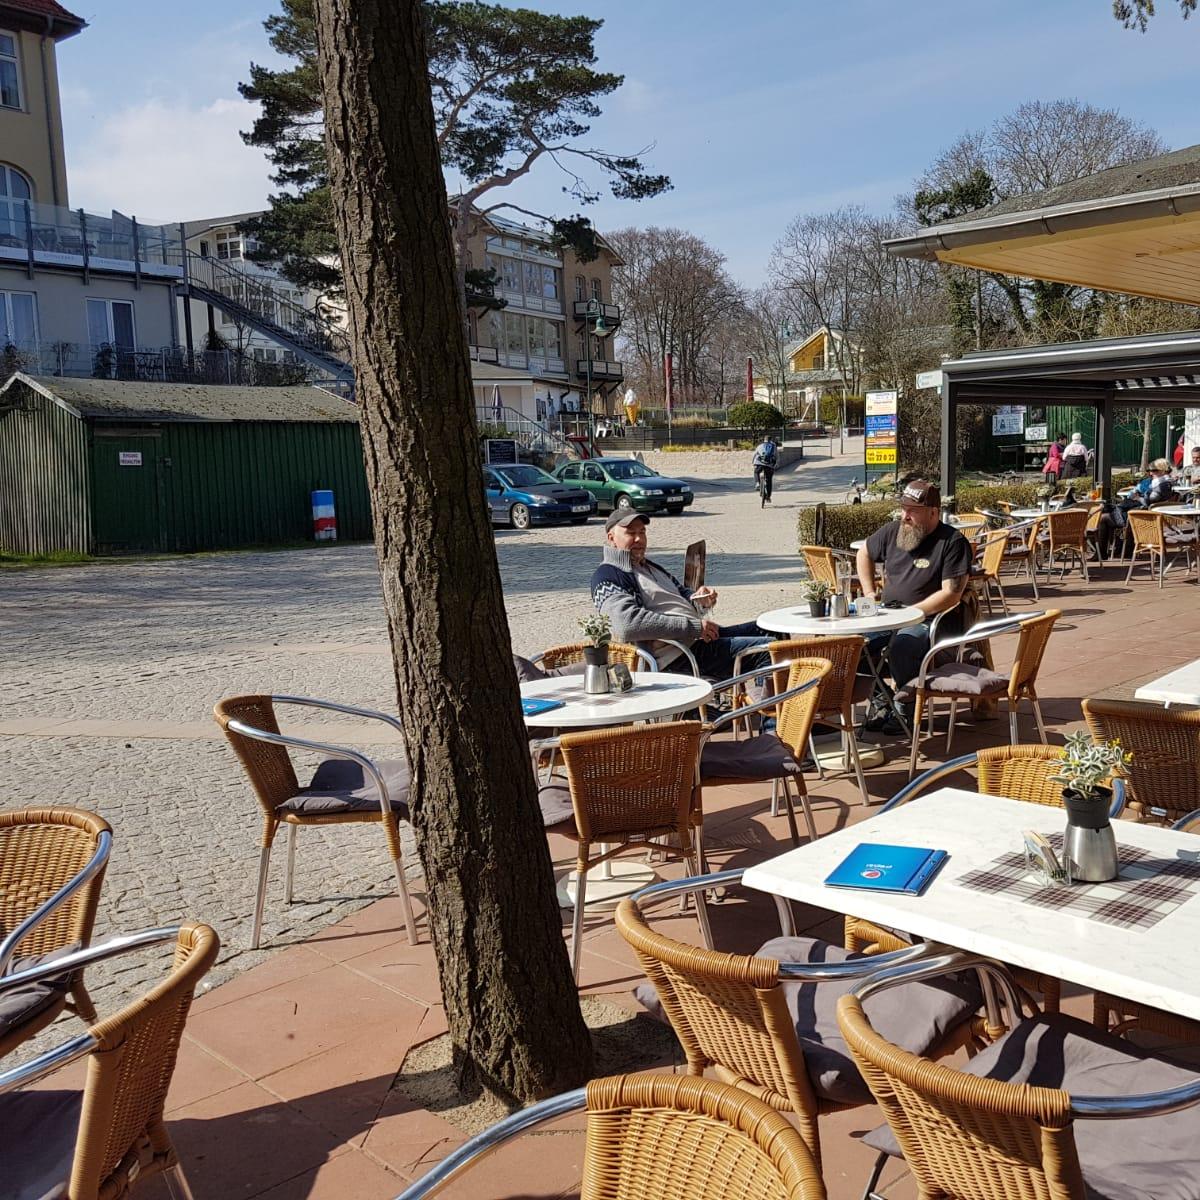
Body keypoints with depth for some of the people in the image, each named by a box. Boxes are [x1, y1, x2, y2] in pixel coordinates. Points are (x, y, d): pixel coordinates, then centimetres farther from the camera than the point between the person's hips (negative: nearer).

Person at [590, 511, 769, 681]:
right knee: (767, 649, -20)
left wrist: (700, 601, 2)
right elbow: (628, 624, -26)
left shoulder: (649, 567, 24)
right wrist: (694, 627, -23)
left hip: (702, 635, 10)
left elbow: (682, 593, 30)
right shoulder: (607, 577, -9)